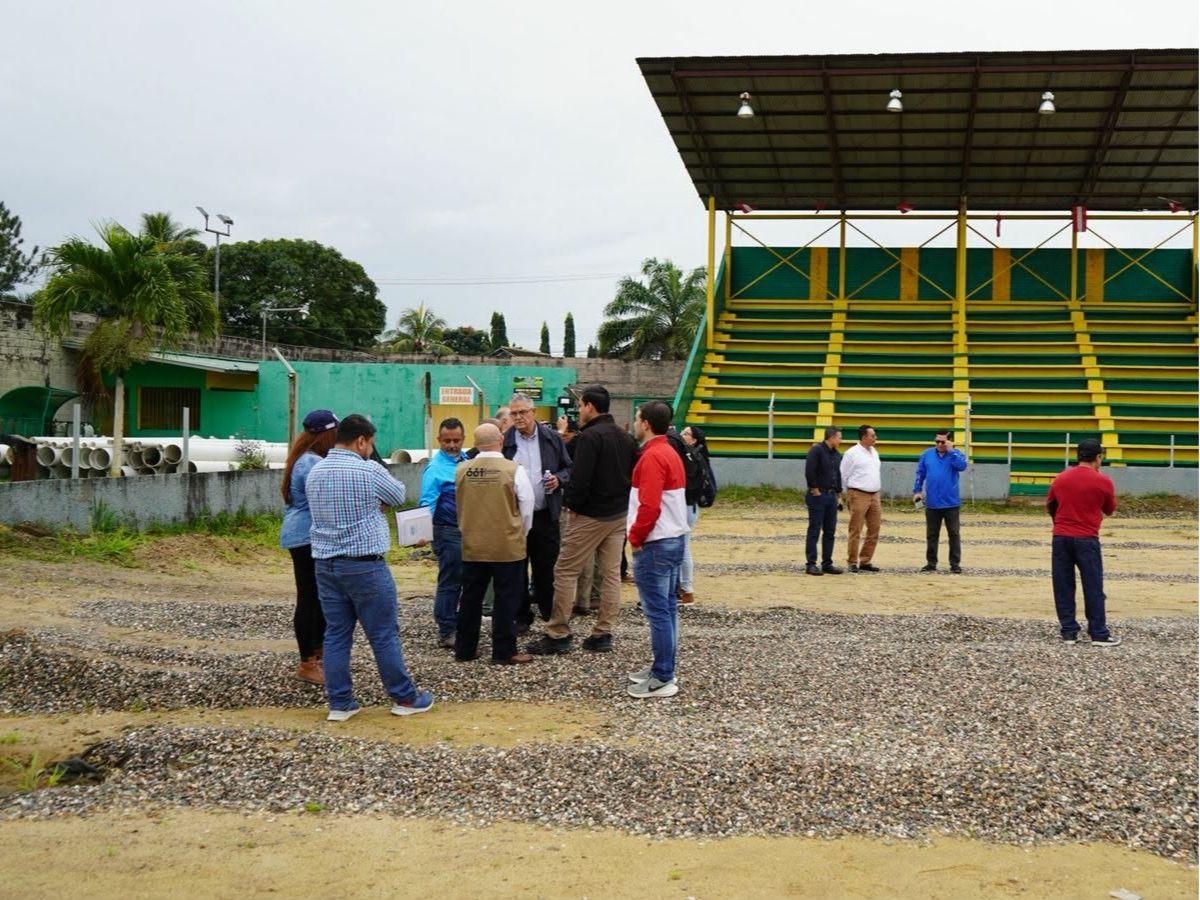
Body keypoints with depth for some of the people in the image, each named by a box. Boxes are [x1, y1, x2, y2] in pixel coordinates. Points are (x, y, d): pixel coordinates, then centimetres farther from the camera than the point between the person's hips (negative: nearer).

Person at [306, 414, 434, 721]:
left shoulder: (314, 473, 7)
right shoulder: (369, 471, -12)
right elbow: (399, 495, 2)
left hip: (325, 563, 6)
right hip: (365, 564, -6)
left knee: (336, 635, 10)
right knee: (384, 635, 3)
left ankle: (339, 703, 13)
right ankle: (405, 698, 13)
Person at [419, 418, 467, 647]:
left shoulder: (465, 459, 8)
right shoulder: (435, 468, -15)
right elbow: (427, 504, -22)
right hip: (449, 532, -8)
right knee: (450, 583, -2)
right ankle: (446, 633, 7)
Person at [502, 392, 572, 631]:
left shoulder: (552, 438, 4)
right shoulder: (504, 441, 1)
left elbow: (569, 468, 11)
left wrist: (558, 479, -8)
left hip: (545, 514, 0)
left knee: (546, 568, 5)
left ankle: (551, 614, 15)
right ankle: (522, 617, 19)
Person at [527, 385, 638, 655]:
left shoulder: (589, 436, -15)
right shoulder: (625, 438, 10)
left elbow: (580, 479, -22)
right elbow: (634, 477, 14)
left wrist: (573, 505, -8)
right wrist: (621, 501, 14)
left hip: (590, 516, -8)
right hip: (619, 515, 8)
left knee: (566, 572, -1)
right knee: (611, 573, 9)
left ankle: (558, 635, 1)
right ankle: (603, 634, 13)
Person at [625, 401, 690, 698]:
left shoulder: (652, 457, -16)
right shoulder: (671, 453, 14)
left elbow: (649, 506, -24)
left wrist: (635, 537, -11)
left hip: (655, 544, -10)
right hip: (675, 539, 10)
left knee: (658, 611, -5)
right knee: (668, 607, 14)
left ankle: (662, 679, -1)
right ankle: (664, 669, 22)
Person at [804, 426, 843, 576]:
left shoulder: (837, 455, 15)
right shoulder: (817, 450, -11)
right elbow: (809, 472, -18)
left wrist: (838, 493, 13)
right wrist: (815, 491, -15)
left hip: (831, 496, 8)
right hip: (817, 496, -8)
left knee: (830, 532, 9)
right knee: (814, 531, -4)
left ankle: (827, 564, 15)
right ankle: (811, 564, 0)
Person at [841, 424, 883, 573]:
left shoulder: (874, 452, 15)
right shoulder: (852, 453, -6)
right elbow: (844, 476, -3)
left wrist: (877, 491, 16)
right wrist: (850, 494, 2)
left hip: (874, 496, 7)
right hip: (859, 496, -7)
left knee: (874, 531, 6)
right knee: (855, 531, -3)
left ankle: (865, 561, 15)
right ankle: (853, 563, 3)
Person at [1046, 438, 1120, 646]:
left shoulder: (1061, 478, 5)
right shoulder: (1103, 481, -5)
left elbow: (1049, 507, 16)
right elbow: (1110, 510, 8)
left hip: (1061, 538, 3)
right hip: (1087, 539, -3)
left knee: (1063, 587, 7)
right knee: (1093, 588, 3)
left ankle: (1068, 632, 8)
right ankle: (1099, 634, 5)